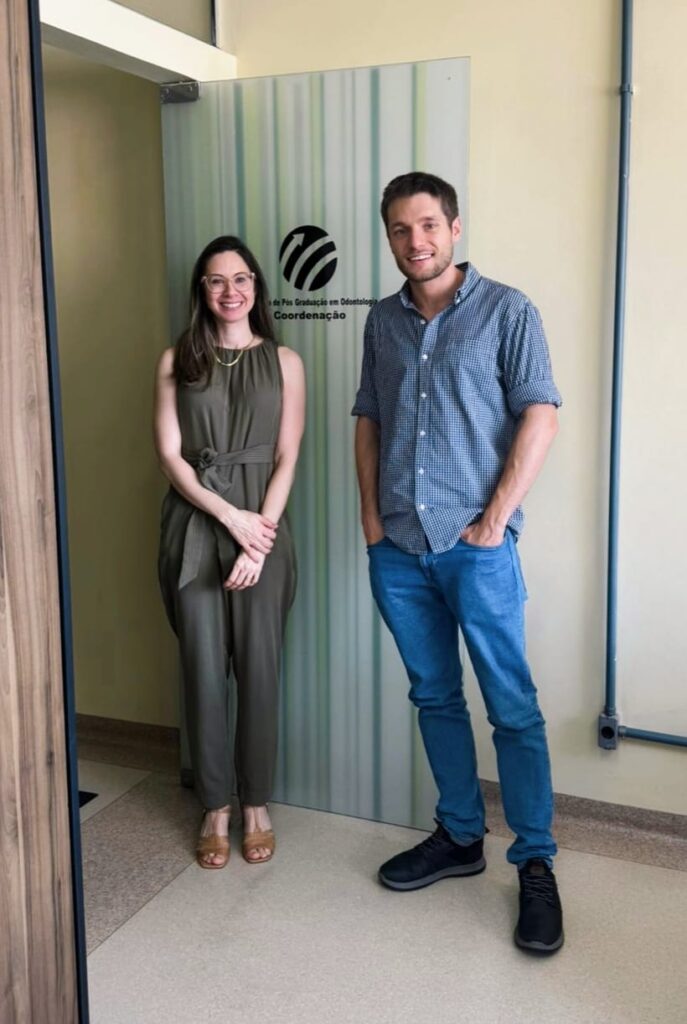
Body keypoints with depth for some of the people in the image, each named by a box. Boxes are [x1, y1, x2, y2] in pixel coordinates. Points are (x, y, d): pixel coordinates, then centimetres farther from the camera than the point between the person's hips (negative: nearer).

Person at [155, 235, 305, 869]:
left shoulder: (284, 362, 6)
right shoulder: (177, 360, 6)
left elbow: (287, 458, 0)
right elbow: (169, 454, -1)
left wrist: (259, 532, -12)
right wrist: (229, 517, -13)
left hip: (263, 523, 0)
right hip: (196, 524, 0)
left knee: (259, 668, 3)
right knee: (204, 668, 4)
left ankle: (256, 805, 20)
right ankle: (216, 807, 19)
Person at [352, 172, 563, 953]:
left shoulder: (505, 310, -2)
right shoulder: (383, 321, 12)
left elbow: (539, 418, -8)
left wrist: (496, 518, -12)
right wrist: (370, 513, 5)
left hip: (475, 545, -5)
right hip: (397, 547, 5)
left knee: (512, 706, 0)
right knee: (434, 698, 14)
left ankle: (535, 863, 12)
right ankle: (459, 836, 29)